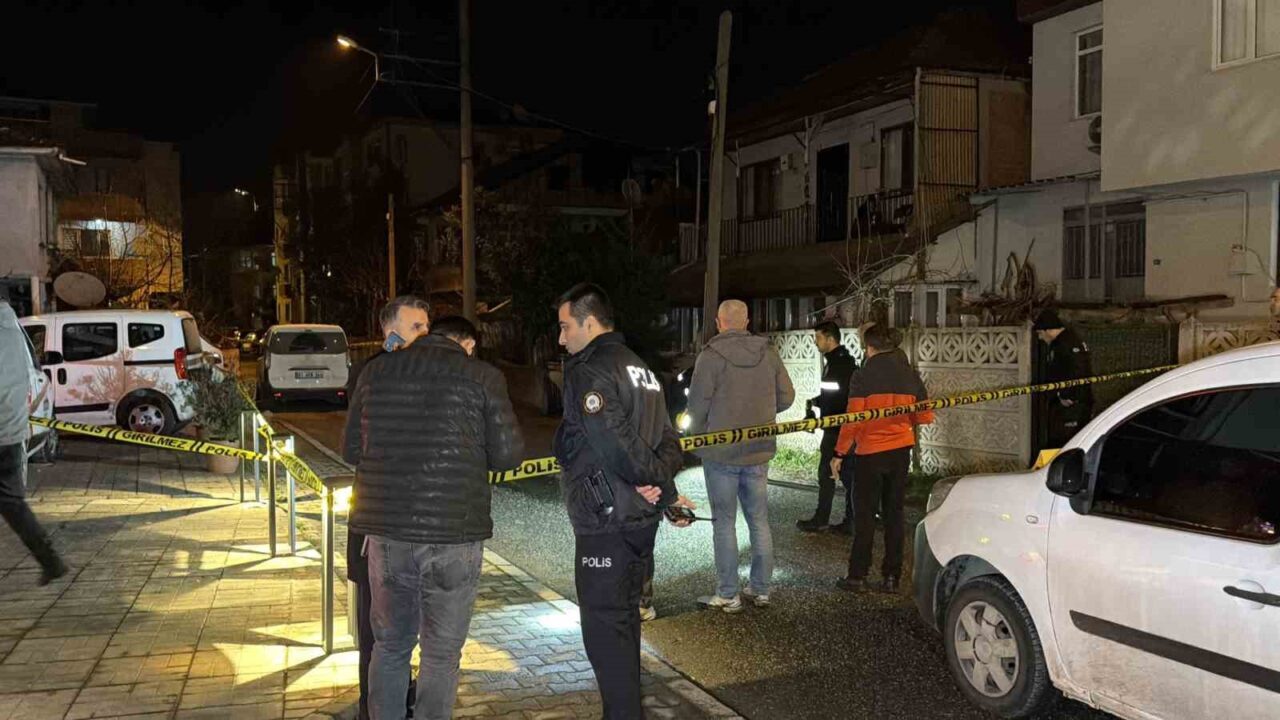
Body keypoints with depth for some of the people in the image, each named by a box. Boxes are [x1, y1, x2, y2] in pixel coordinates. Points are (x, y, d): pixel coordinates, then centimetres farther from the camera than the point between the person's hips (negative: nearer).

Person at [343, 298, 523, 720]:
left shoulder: (375, 373, 5)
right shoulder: (482, 376, -4)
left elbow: (351, 451, 11)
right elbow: (507, 454, -5)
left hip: (386, 531, 3)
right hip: (453, 536, -3)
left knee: (390, 645, 19)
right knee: (441, 654, 9)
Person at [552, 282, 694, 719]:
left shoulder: (588, 371, -14)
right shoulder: (638, 366, 15)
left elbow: (614, 442, -24)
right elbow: (668, 439, 11)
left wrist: (664, 491, -14)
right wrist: (661, 484, -5)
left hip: (605, 524, -9)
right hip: (640, 519, 9)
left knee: (604, 628, -1)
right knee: (624, 618, 20)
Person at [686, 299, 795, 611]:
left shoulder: (711, 355, -13)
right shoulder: (768, 353, 1)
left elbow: (698, 405, -13)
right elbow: (786, 397, 3)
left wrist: (697, 436, 6)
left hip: (721, 453, -4)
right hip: (759, 451, 4)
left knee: (724, 523, 4)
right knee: (759, 520, 14)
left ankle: (727, 595, 8)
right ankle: (761, 589, 22)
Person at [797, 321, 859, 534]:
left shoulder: (839, 363, -17)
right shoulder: (845, 361, 15)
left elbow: (837, 399, -21)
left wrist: (814, 402, -11)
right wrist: (817, 402, 6)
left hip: (836, 429, -10)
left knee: (827, 475, 0)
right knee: (848, 475, 10)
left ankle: (821, 520, 8)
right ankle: (850, 522, 14)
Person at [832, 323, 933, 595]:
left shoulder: (863, 377, -12)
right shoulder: (911, 376, 2)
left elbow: (853, 419, -14)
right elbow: (925, 417, 5)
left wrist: (840, 453, -7)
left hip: (870, 452, -4)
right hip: (901, 451, 4)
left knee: (864, 514, 6)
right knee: (894, 513, 11)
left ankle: (858, 576, 10)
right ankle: (891, 577, 15)